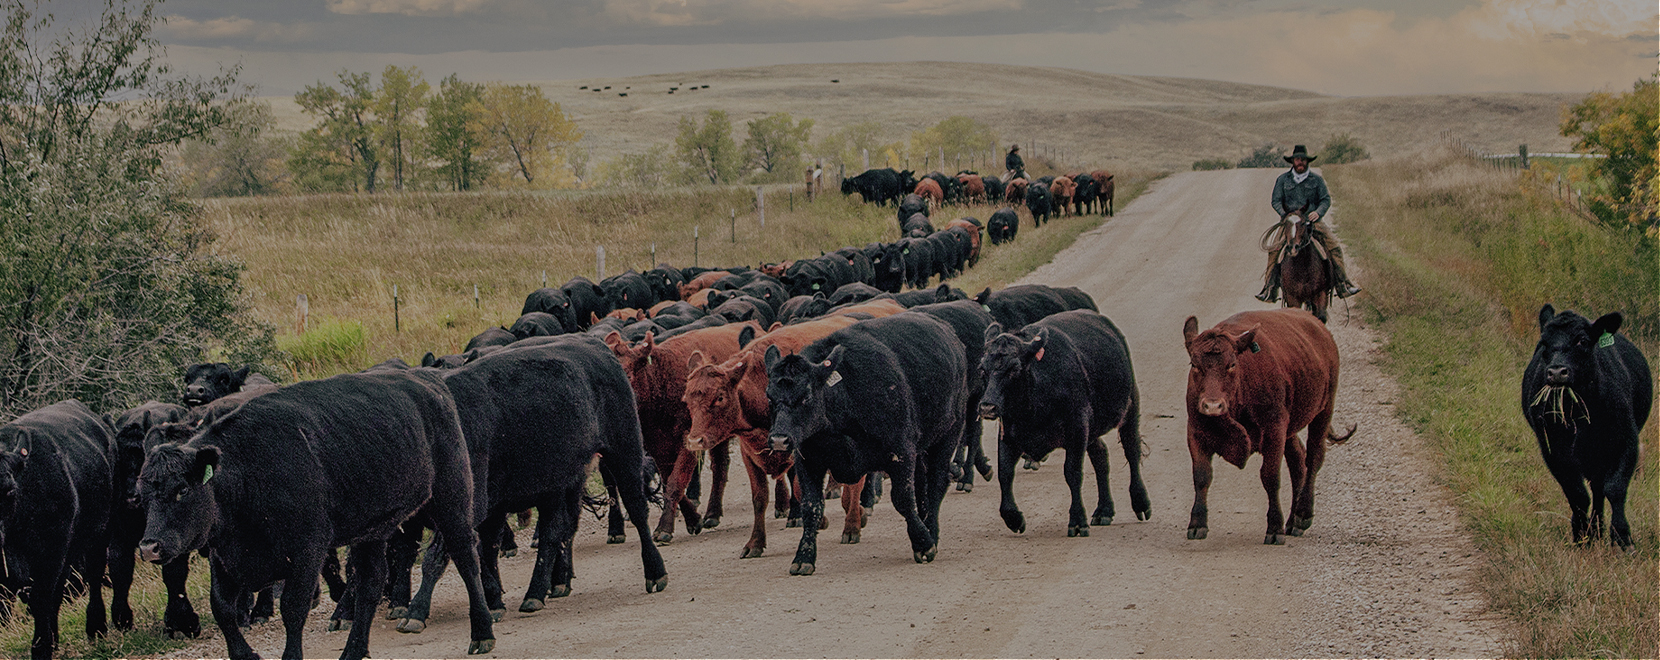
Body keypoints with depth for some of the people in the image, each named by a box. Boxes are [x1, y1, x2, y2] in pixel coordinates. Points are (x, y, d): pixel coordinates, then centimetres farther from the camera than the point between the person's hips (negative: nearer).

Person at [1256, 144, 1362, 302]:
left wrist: (1318, 212, -17)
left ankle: (1343, 285, -14)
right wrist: (1285, 215, -13)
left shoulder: (1317, 180, 8)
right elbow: (1276, 201, 5)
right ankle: (1269, 288, -18)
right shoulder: (1283, 180, 8)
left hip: (1313, 221, 0)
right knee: (1274, 249, -22)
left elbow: (1326, 200, 4)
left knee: (1334, 247, -18)